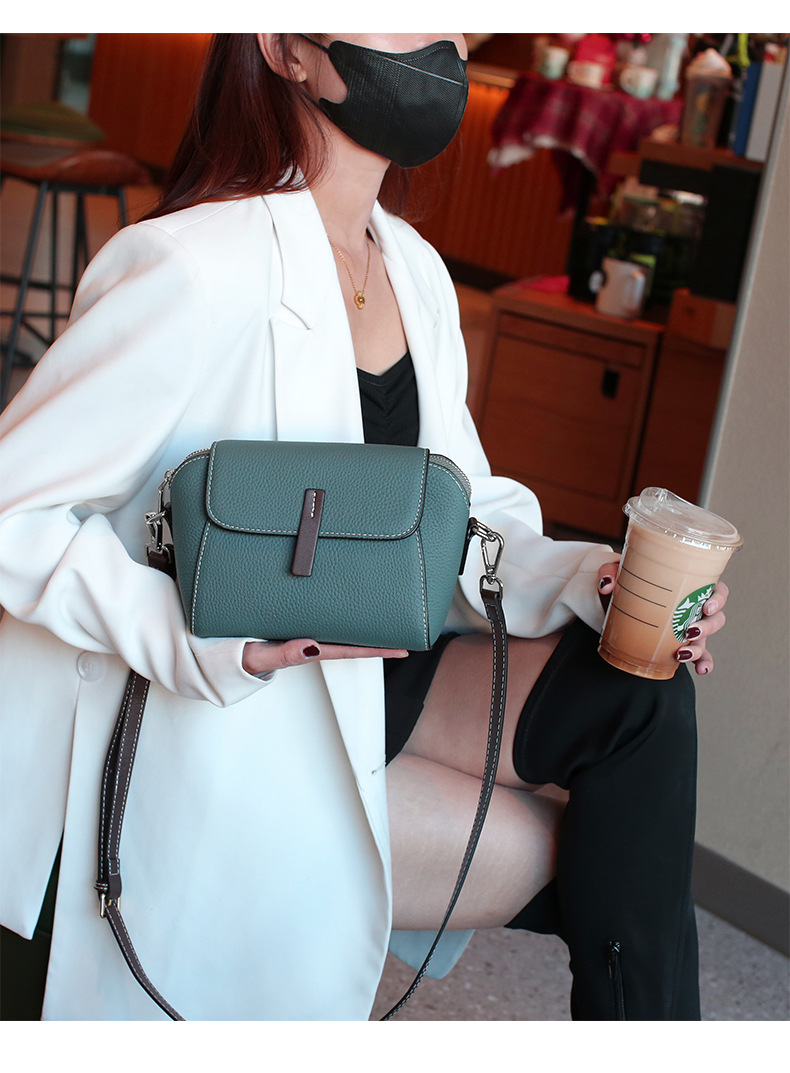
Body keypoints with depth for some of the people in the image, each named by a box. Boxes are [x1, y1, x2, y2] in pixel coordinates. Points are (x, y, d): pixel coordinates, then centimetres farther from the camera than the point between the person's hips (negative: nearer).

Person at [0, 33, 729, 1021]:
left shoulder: (415, 272, 3)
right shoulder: (201, 270, -24)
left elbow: (457, 513, 8)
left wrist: (582, 579, -12)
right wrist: (206, 641, -32)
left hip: (351, 673, 8)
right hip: (201, 728, -7)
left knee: (639, 697, -10)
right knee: (557, 852, -13)